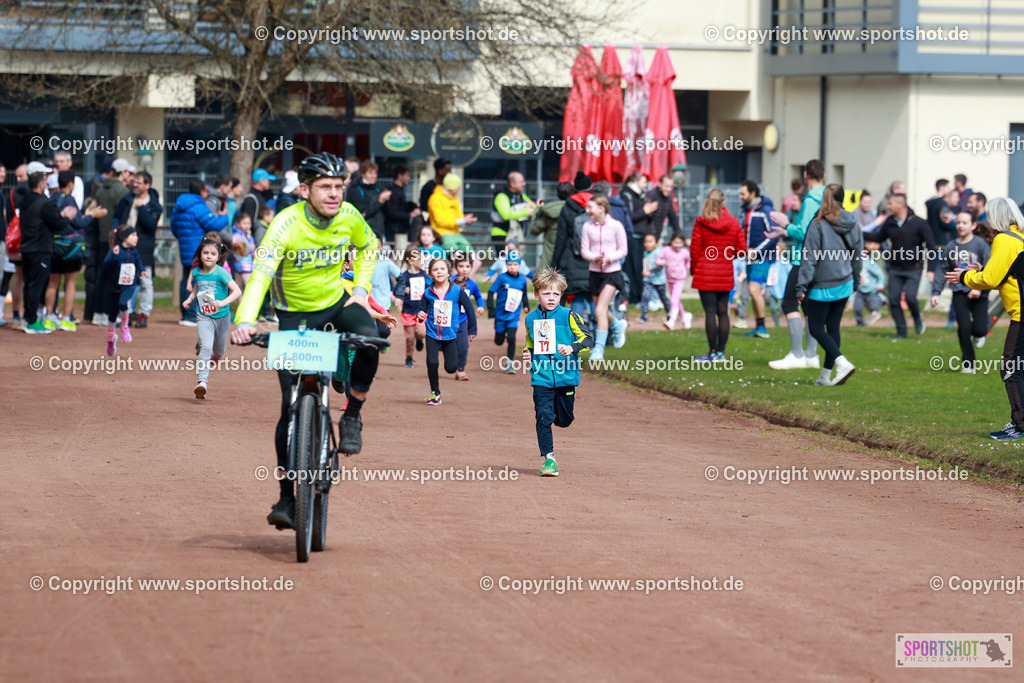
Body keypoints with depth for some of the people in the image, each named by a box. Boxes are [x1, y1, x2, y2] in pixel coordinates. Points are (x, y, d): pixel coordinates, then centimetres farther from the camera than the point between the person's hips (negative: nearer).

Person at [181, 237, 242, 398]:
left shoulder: (221, 273, -16)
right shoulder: (196, 273, -1)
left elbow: (237, 291, -24)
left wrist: (224, 302, -37)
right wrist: (190, 298, 7)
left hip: (222, 316, -1)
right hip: (204, 317, 1)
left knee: (219, 350, 19)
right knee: (205, 347, -20)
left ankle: (216, 355, 57)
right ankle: (202, 382, -26)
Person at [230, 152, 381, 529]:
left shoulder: (349, 216, -11)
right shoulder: (287, 223, -25)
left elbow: (368, 246, 12)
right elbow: (261, 272, -37)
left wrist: (361, 288, -2)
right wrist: (245, 321, -51)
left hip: (336, 301, 3)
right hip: (295, 314, -3)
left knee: (369, 337, -32)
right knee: (292, 405, -8)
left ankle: (352, 417, -9)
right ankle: (286, 496, 3)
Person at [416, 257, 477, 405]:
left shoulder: (457, 291, -8)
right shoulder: (428, 293, -4)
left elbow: (469, 309, 1)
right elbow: (422, 309, 6)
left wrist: (472, 330, 5)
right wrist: (420, 316, -19)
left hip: (451, 335, 0)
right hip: (432, 334, 0)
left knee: (451, 368, -2)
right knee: (431, 363, -13)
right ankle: (435, 393, 7)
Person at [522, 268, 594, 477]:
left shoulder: (568, 316, -4)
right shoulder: (531, 319, 8)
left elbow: (588, 338, -6)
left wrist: (572, 348, -23)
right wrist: (528, 354, 3)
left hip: (565, 378, -1)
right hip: (541, 379, 2)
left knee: (563, 420, 9)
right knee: (543, 418, -8)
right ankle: (548, 458, -3)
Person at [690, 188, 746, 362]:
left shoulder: (700, 222, -6)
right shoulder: (734, 223, 1)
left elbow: (695, 248, -4)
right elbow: (741, 248, 2)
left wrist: (694, 268, 10)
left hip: (705, 274, -3)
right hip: (725, 274, 3)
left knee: (710, 312, -3)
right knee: (723, 312, 10)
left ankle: (712, 352, -4)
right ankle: (721, 351, 11)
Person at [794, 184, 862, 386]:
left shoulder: (818, 225, -15)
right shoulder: (852, 224, 3)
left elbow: (809, 259, -14)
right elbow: (857, 254, 13)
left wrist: (801, 288, -11)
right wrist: (855, 278, 26)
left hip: (822, 286, -6)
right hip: (844, 285, 6)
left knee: (816, 328, 1)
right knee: (833, 327, 12)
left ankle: (842, 362, -18)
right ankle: (826, 375, 15)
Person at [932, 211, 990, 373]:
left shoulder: (981, 244, -4)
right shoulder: (951, 247, 5)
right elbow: (942, 270, 9)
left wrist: (980, 287, -18)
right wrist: (936, 292, 2)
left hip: (978, 294, -2)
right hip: (960, 293, 2)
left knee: (979, 329, -11)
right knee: (963, 328, -9)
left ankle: (978, 334, 28)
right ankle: (968, 364, 6)